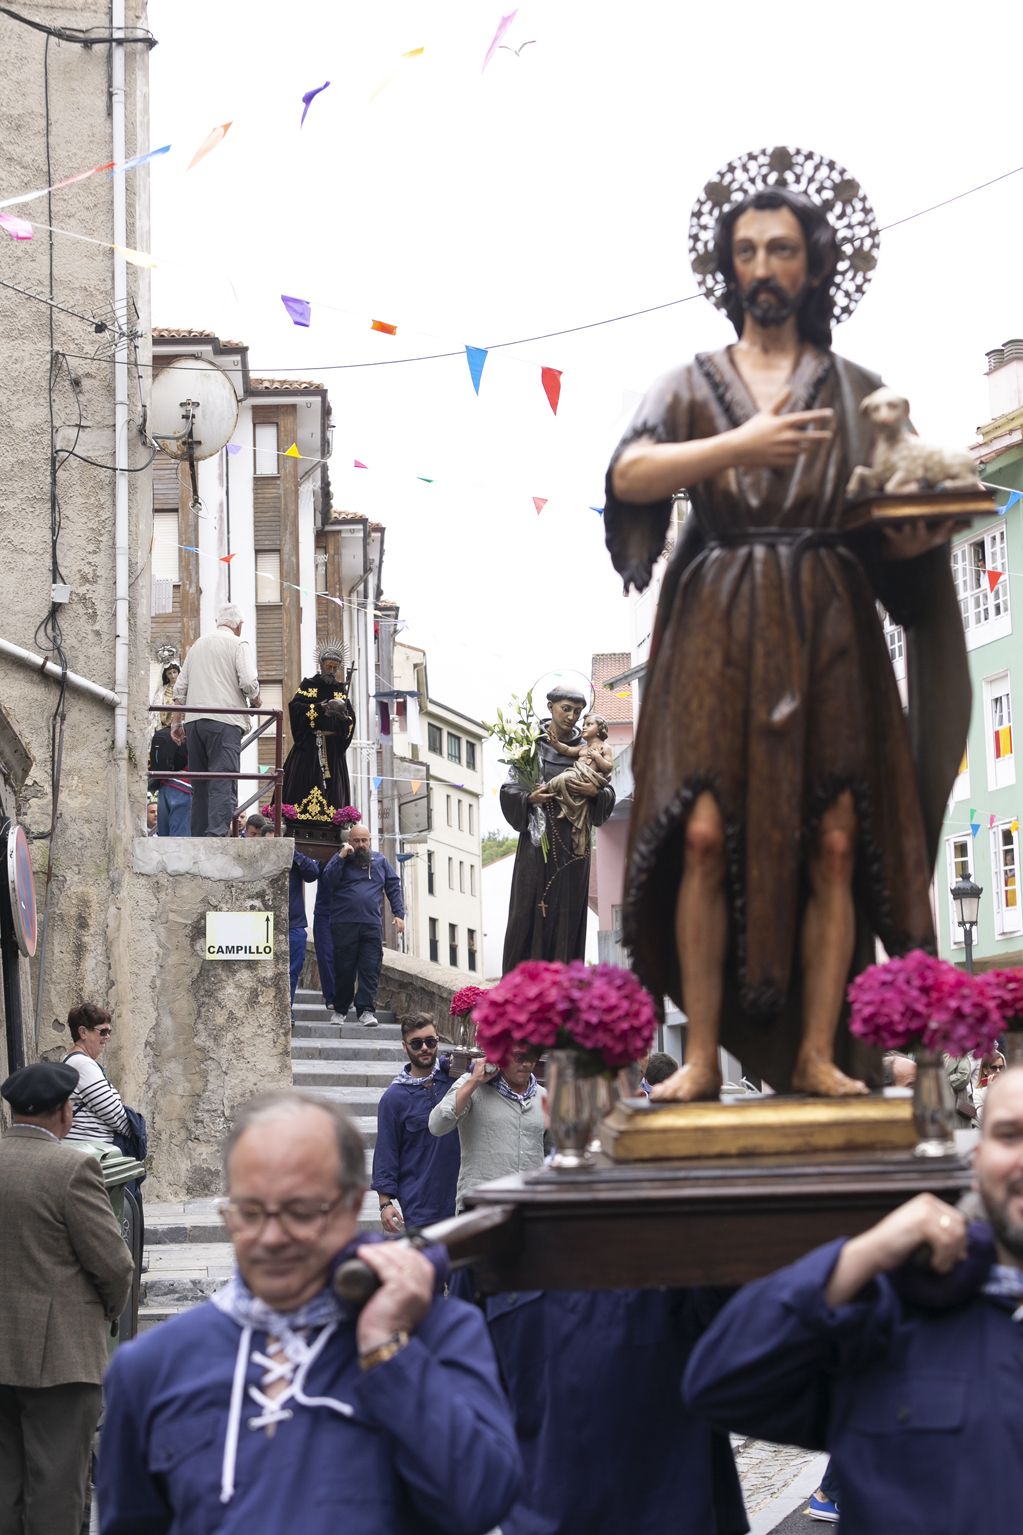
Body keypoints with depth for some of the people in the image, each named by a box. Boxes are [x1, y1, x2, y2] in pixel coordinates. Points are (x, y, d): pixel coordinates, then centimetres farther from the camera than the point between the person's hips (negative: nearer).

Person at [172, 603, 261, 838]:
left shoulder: (198, 645, 20)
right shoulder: (238, 645, 1)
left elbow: (180, 688, 18)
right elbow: (248, 682, -12)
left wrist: (176, 722, 21)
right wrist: (255, 702, 8)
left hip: (194, 721, 6)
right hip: (224, 721, -6)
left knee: (200, 784, 10)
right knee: (224, 783, -12)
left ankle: (198, 836, 7)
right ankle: (217, 832, -26)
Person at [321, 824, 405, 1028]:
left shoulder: (380, 861, 16)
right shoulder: (340, 860, 9)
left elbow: (393, 887, 17)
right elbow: (328, 881, -7)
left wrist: (398, 914, 8)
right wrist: (341, 858, -12)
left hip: (372, 925, 2)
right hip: (344, 925, -2)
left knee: (370, 969, -7)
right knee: (344, 969, 1)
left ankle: (366, 1010, -7)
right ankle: (340, 1009, 13)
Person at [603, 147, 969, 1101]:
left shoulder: (858, 395, 15)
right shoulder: (692, 386, 13)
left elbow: (897, 535, 12)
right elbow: (629, 475, -7)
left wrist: (924, 528, -12)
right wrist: (737, 448, -20)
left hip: (828, 632, 1)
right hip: (715, 632, -1)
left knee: (834, 840, -8)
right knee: (706, 832, -13)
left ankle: (817, 1053, -6)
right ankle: (702, 1054, -12)